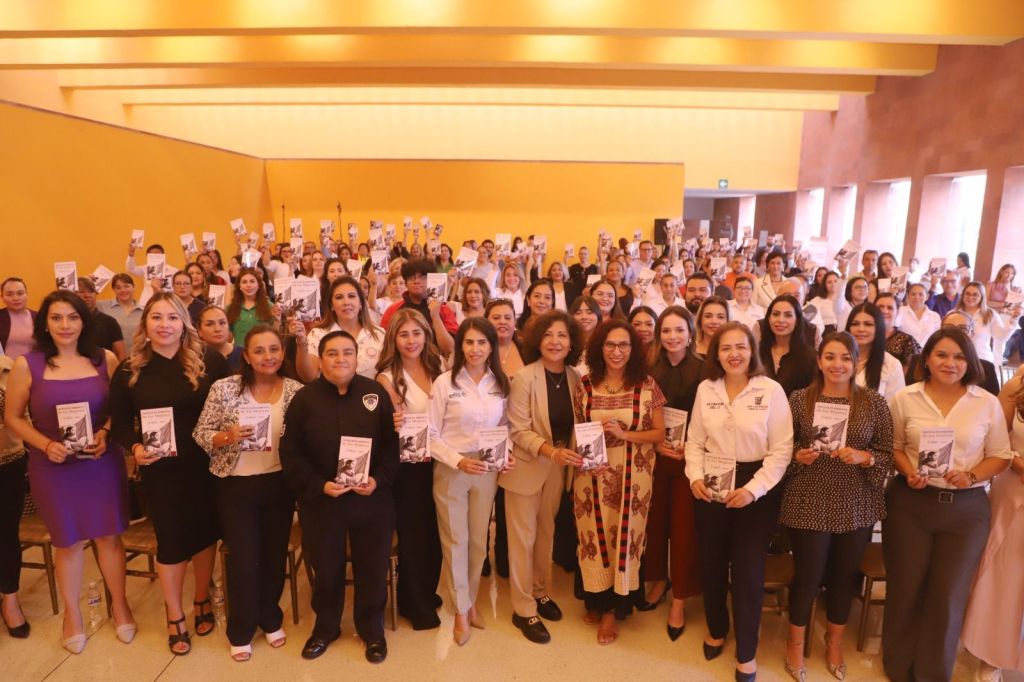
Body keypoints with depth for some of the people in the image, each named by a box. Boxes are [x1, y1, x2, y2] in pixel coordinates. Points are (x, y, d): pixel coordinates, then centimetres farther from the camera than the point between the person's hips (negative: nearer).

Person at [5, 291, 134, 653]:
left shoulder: (105, 359, -3)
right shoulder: (27, 365, -6)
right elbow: (13, 418, 0)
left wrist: (106, 433, -13)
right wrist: (46, 445, -14)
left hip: (102, 463, 1)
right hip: (53, 467, -1)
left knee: (109, 536, 11)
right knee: (67, 542, 13)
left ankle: (119, 603, 32)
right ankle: (72, 613, 34)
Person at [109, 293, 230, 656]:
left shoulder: (210, 361, -7)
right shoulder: (129, 370, -4)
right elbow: (119, 422, 2)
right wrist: (135, 447, -15)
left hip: (205, 465, 0)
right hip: (159, 470, 0)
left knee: (205, 531, 15)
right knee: (171, 539, 9)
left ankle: (202, 600, 40)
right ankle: (174, 617, 31)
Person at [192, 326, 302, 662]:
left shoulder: (296, 390, -5)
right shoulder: (224, 388, -9)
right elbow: (200, 435, -6)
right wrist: (228, 436, -24)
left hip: (279, 484, 2)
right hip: (237, 485, -2)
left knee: (275, 554, 15)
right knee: (243, 557, 7)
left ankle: (271, 619, 39)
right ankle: (241, 631, 30)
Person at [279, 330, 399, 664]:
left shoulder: (376, 393, -3)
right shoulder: (304, 398, -4)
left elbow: (391, 443, -2)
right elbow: (290, 452, -5)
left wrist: (378, 479, -15)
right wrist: (318, 485, -16)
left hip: (371, 499, 0)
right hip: (320, 501, 0)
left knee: (372, 567, 12)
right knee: (326, 568, 16)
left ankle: (372, 629, 34)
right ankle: (325, 627, 40)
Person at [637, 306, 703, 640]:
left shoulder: (704, 370, -6)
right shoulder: (649, 370, 1)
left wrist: (689, 445, -16)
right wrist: (655, 443, -9)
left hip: (690, 458, -2)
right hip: (654, 456, 2)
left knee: (683, 527, 4)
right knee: (654, 521, 10)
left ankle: (679, 600, 19)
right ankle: (658, 579, 34)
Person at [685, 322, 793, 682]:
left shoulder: (771, 390, -10)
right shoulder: (705, 389, 0)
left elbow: (781, 449, -10)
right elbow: (695, 440, 5)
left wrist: (753, 489, -17)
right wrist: (695, 476, -10)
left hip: (756, 490, -3)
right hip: (710, 487, 3)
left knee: (748, 571, 5)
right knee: (711, 564, 15)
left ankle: (746, 653, 27)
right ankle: (716, 630, 42)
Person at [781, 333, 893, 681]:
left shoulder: (874, 402, -2)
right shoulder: (799, 399, -4)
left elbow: (888, 453, 1)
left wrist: (864, 457, -18)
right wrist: (798, 456, -17)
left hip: (857, 505, 2)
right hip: (809, 503, -1)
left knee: (844, 574, 16)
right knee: (807, 574, 7)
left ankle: (835, 640, 41)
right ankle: (796, 641, 32)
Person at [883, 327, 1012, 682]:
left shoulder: (988, 404, -1)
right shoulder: (905, 399, -2)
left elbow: (1000, 456, 3)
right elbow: (893, 446, 4)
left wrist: (971, 476, -14)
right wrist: (908, 472, -14)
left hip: (966, 508, 1)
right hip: (909, 503, 0)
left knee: (948, 595, 9)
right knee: (905, 587, 10)